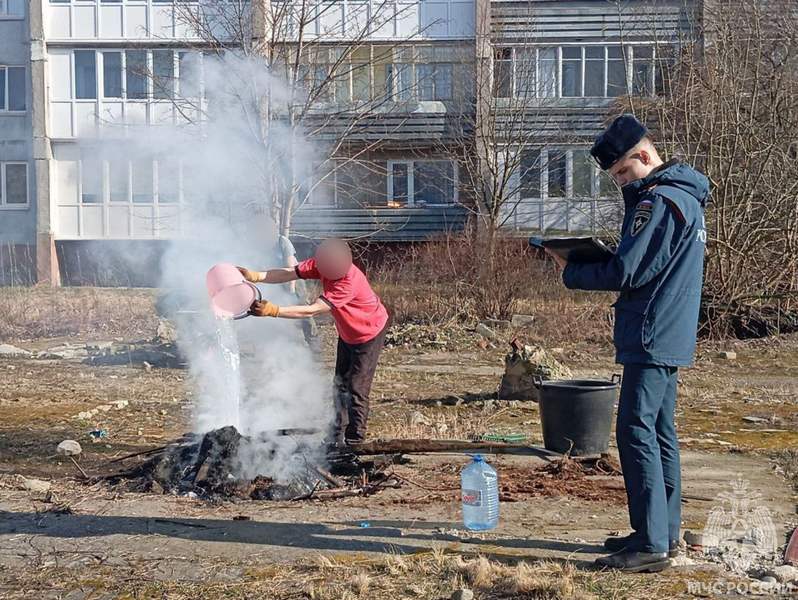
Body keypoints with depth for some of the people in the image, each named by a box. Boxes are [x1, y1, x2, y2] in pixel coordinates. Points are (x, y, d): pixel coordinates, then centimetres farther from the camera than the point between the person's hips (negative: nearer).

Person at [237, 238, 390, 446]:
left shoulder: (348, 284, -41)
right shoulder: (321, 264, -19)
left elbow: (311, 311, -43)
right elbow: (289, 273, -24)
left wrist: (273, 310, -48)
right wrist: (256, 276, -39)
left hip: (370, 333, -9)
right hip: (347, 333, 9)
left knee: (356, 389, -6)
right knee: (340, 384, 16)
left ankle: (354, 442, 6)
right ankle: (337, 438, 27)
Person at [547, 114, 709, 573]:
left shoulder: (658, 201, -16)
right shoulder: (685, 197, 17)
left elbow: (625, 273, -19)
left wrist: (571, 273, -5)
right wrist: (593, 259, 7)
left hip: (651, 338, -10)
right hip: (672, 337, 10)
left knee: (636, 432, -9)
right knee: (660, 432, 13)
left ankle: (651, 544, -9)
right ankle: (665, 532, 21)